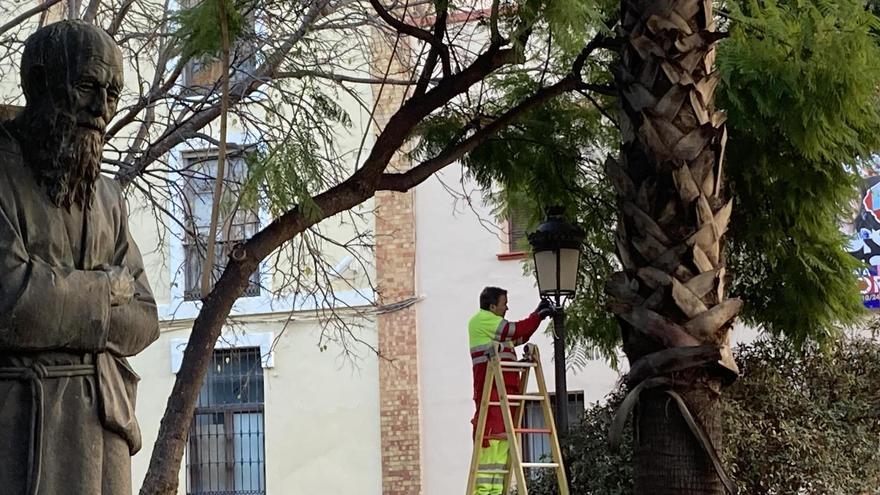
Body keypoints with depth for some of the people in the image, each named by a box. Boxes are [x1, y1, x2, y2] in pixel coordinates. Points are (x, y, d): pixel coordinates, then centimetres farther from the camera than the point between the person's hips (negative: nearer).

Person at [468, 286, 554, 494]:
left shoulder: (493, 326, 27)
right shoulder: (482, 319, -3)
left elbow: (520, 337, 32)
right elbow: (516, 330, -8)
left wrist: (538, 314, 25)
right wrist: (538, 315, 3)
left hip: (505, 390, 10)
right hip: (491, 391, -10)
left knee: (502, 440, 4)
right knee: (489, 438, -15)